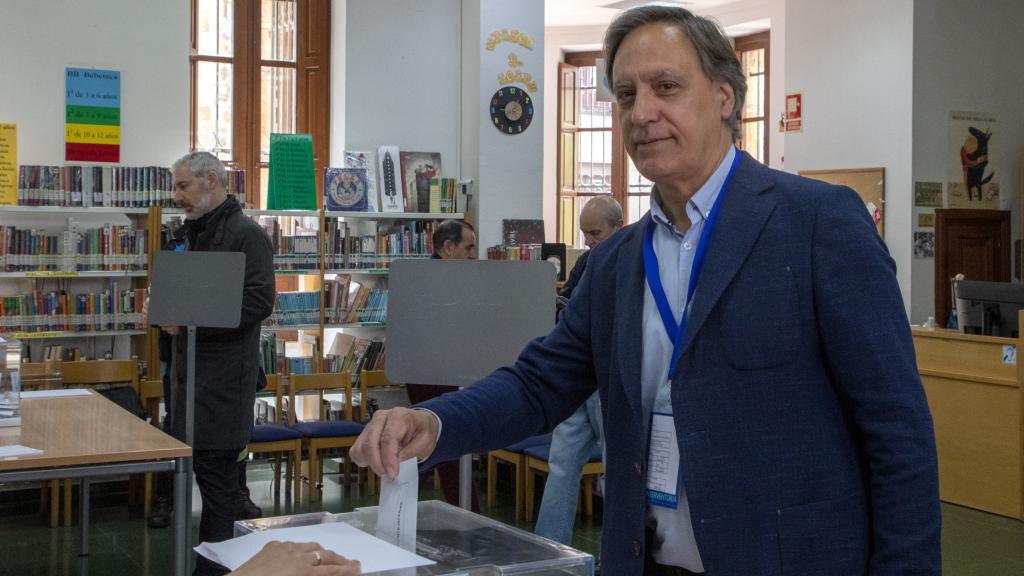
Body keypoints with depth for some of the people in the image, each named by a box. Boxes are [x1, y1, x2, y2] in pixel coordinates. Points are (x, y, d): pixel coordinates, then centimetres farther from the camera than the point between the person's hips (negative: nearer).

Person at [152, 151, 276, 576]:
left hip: (224, 372, -8)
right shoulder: (187, 234, 16)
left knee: (215, 472, -4)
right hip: (187, 364, 8)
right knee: (203, 467, 13)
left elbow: (259, 303, -19)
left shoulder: (246, 235, -10)